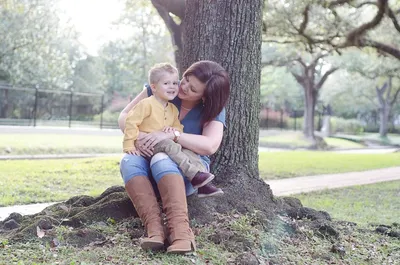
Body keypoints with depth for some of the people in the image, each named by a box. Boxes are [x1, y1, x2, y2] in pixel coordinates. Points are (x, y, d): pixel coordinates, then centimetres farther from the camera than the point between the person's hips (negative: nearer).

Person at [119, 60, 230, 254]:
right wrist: (136, 136, -25)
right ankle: (155, 229, -46)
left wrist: (172, 134, -33)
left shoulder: (213, 109, -9)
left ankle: (180, 231, -48)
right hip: (151, 172, 3)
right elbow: (124, 116, -3)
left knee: (161, 160, -37)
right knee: (129, 161, -32)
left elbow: (210, 146, -25)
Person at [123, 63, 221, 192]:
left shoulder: (173, 109, 15)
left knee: (188, 151, -11)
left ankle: (203, 184, -22)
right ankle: (193, 174, -39)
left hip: (163, 145, 8)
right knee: (168, 144, -33)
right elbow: (131, 122, -13)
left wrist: (175, 131, -11)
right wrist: (129, 146, -16)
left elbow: (178, 127, 15)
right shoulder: (146, 104, -9)